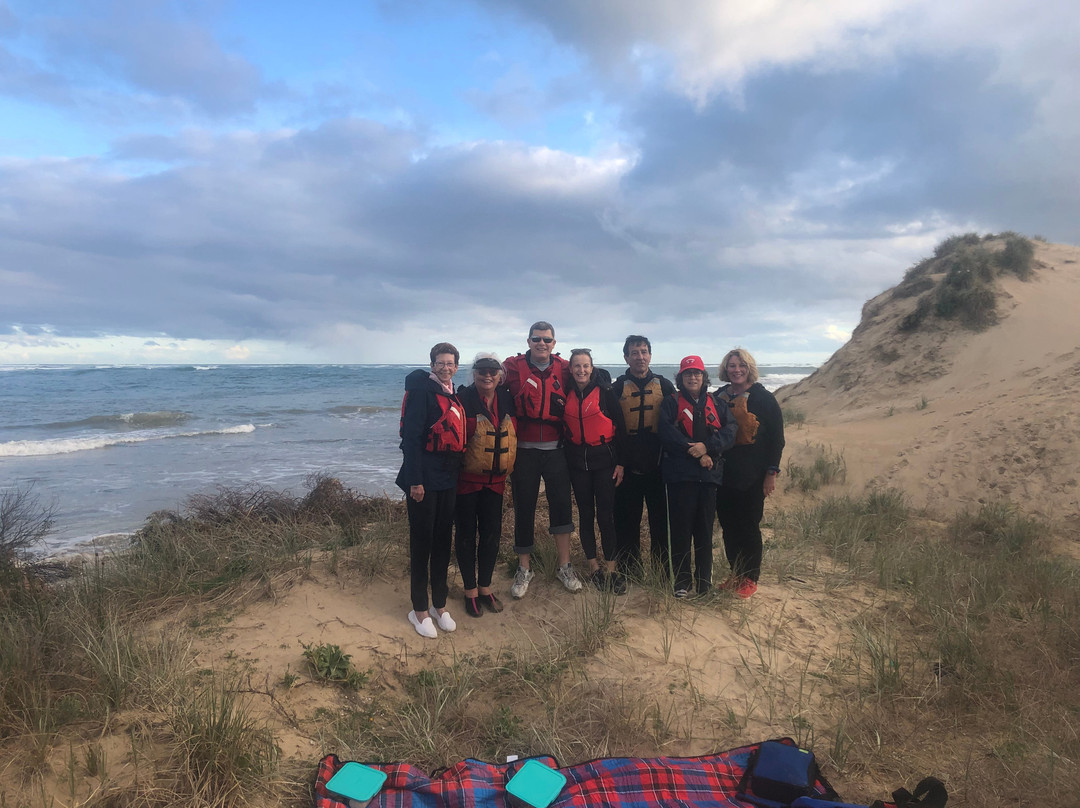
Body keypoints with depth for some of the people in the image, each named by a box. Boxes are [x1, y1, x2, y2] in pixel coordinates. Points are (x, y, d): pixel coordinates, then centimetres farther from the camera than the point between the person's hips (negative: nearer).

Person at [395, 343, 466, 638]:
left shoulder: (454, 396, 12)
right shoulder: (422, 390, -10)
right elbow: (411, 436, -16)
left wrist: (456, 474, 13)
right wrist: (415, 481, -20)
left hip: (448, 480, 7)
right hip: (424, 478, -7)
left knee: (443, 541, 13)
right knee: (421, 542, 2)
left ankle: (440, 605, 26)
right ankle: (419, 610, 14)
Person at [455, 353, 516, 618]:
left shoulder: (507, 400, 4)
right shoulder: (464, 399, -12)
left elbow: (513, 434, 14)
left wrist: (508, 468, 10)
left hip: (495, 479, 5)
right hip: (468, 478, -4)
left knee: (492, 533, 11)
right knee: (467, 534, 7)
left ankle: (485, 587, 28)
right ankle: (470, 590, 22)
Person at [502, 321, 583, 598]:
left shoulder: (564, 368, 3)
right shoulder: (513, 367, -2)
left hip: (555, 450, 1)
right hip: (524, 450, -1)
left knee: (561, 505, 2)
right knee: (524, 508, 7)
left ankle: (564, 566, 17)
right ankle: (524, 568, 21)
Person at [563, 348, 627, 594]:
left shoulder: (605, 392, -6)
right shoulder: (567, 394, 3)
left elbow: (620, 428, -4)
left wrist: (620, 462, -7)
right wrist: (563, 460, 5)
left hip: (604, 457, -3)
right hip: (577, 460, 3)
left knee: (606, 515, -3)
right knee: (585, 513, 8)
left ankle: (610, 569, 9)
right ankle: (593, 566, 20)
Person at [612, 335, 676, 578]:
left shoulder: (664, 386, 7)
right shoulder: (617, 388, 5)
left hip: (658, 465, 1)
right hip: (628, 466, 0)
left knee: (661, 520, 5)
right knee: (627, 520, 4)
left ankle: (663, 571, 17)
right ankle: (628, 573, 16)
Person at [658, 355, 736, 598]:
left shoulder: (716, 403, 14)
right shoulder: (671, 403, 6)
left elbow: (730, 430, 0)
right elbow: (666, 432, -9)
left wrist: (707, 447, -16)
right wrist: (695, 453, -14)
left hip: (709, 474, 3)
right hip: (680, 474, -2)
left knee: (705, 528, 7)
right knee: (681, 528, 0)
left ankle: (704, 579, 19)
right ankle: (681, 581, 10)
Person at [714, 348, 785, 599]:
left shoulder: (763, 398, -4)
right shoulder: (718, 398, 8)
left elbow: (776, 438, -4)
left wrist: (772, 472, -8)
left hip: (753, 476, -4)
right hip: (724, 474, 4)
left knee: (749, 526, 2)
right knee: (728, 526, 9)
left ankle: (751, 578, 16)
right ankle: (736, 574, 24)